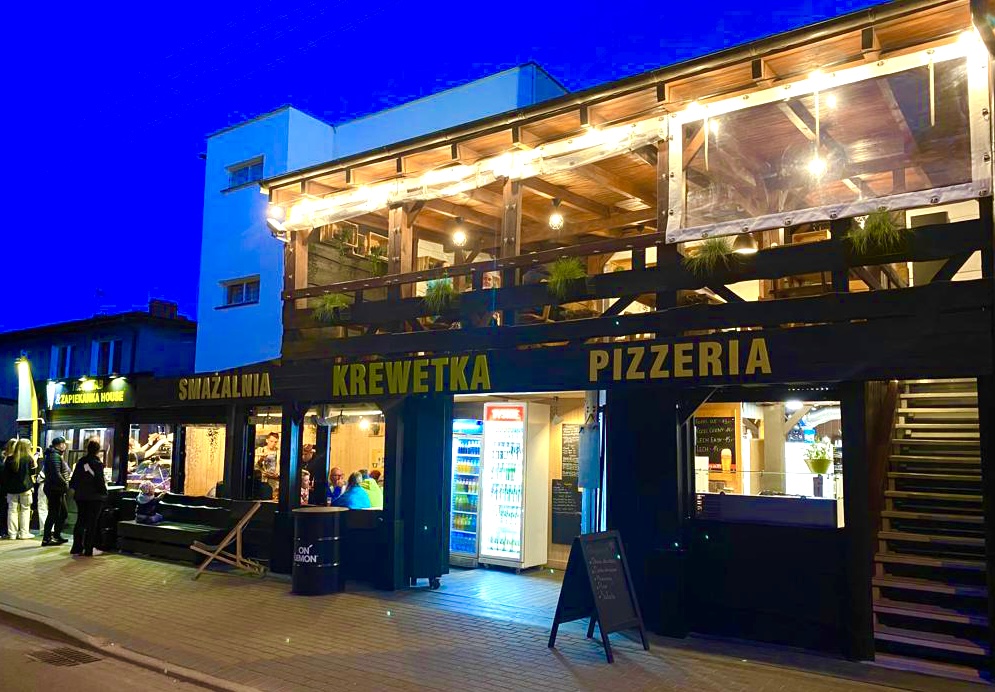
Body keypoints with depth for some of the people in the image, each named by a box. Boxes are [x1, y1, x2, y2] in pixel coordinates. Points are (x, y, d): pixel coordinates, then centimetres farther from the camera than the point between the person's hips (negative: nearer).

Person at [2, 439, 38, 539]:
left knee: (12, 510, 9)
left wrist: (5, 488, 10)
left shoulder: (9, 459, -1)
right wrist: (35, 465, 14)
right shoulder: (29, 458, -8)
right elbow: (32, 472, 1)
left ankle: (12, 533, 10)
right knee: (25, 510, 5)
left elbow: (5, 474, 2)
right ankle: (24, 533, 5)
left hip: (11, 488, 2)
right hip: (25, 487, -2)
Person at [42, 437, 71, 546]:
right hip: (54, 489, -10)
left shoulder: (57, 455, 17)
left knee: (64, 512, 15)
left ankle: (57, 535, 23)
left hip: (58, 490, 10)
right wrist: (66, 485, -18)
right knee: (54, 514, -4)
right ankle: (46, 539, 2)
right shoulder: (55, 456, -16)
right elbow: (56, 475, -24)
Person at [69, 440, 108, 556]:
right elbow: (100, 482, -15)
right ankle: (88, 550, 3)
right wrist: (104, 492, 2)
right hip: (94, 497, -5)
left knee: (80, 521, 16)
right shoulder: (97, 463, -13)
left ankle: (76, 548, 17)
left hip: (80, 496, 5)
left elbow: (74, 479, 7)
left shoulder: (80, 462, 2)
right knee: (91, 524, 2)